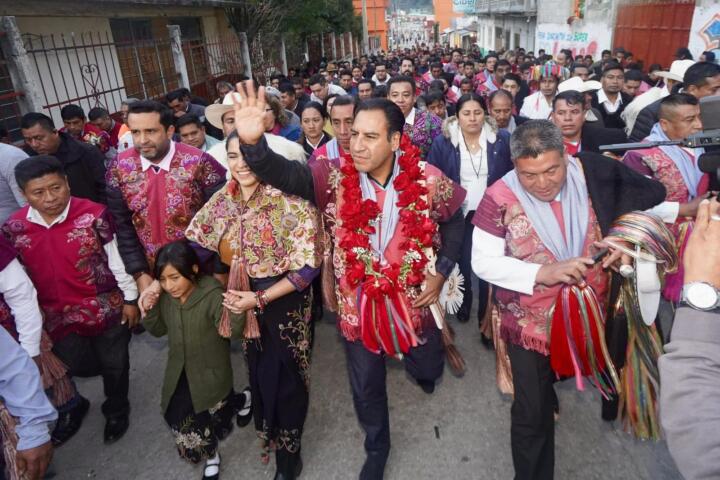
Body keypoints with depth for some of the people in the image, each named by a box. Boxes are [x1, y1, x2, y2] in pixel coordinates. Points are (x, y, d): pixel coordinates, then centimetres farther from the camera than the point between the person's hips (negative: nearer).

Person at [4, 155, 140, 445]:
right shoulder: (13, 229, -6)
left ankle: (116, 410, 41)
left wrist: (130, 298, -3)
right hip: (58, 316, 2)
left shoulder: (93, 215, -16)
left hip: (106, 307, -2)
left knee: (115, 363, 13)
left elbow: (117, 259, -8)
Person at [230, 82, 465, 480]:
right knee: (365, 386, 18)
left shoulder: (427, 180, -15)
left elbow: (453, 221, 3)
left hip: (411, 298, 1)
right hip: (357, 302, 0)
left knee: (426, 369, 25)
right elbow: (283, 173, -32)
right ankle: (376, 447, 48)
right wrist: (252, 143, -52)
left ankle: (423, 364, 65)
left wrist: (441, 271, -4)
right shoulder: (334, 177, -16)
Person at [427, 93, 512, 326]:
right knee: (461, 262, 10)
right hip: (459, 214, 0)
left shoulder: (502, 139, -2)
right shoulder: (443, 142, -5)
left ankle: (487, 313, 28)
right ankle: (463, 303, 36)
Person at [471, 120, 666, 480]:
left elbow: (651, 200, 4)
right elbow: (483, 262, -16)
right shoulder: (500, 198, -19)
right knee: (531, 412, 8)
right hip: (531, 322, -3)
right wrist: (542, 273, -27)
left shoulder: (593, 173, -10)